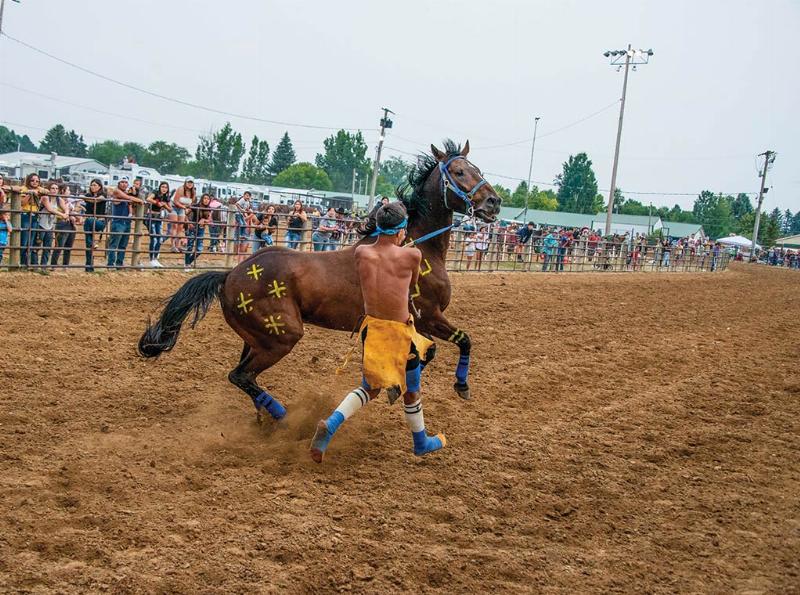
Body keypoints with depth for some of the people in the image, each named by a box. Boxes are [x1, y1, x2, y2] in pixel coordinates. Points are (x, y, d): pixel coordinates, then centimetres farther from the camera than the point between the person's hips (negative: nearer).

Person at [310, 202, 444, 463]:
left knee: (369, 388, 20)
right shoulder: (412, 255, -14)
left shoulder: (361, 253, -6)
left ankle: (330, 425, -3)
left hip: (371, 328, 3)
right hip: (400, 332, -3)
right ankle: (421, 443, 38)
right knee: (411, 391, 19)